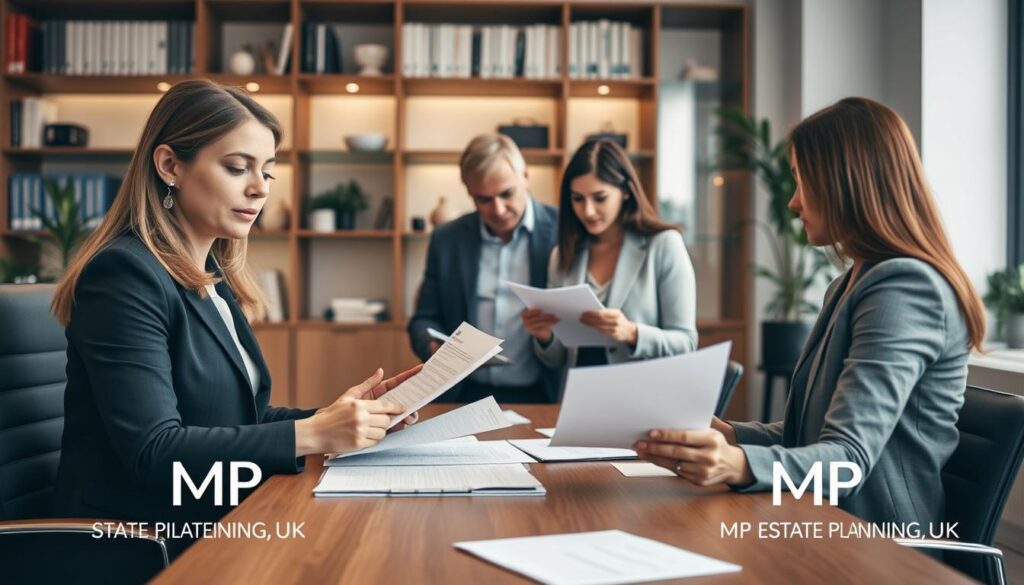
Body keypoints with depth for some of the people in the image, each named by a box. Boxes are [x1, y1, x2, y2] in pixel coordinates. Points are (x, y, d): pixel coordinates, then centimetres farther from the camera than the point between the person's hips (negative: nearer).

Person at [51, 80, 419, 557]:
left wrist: (335, 417, -5)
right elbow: (153, 450, -21)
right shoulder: (126, 274, -14)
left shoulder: (215, 280, 12)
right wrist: (312, 435, -22)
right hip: (143, 552, -7)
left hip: (216, 526, 8)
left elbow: (234, 418, 10)